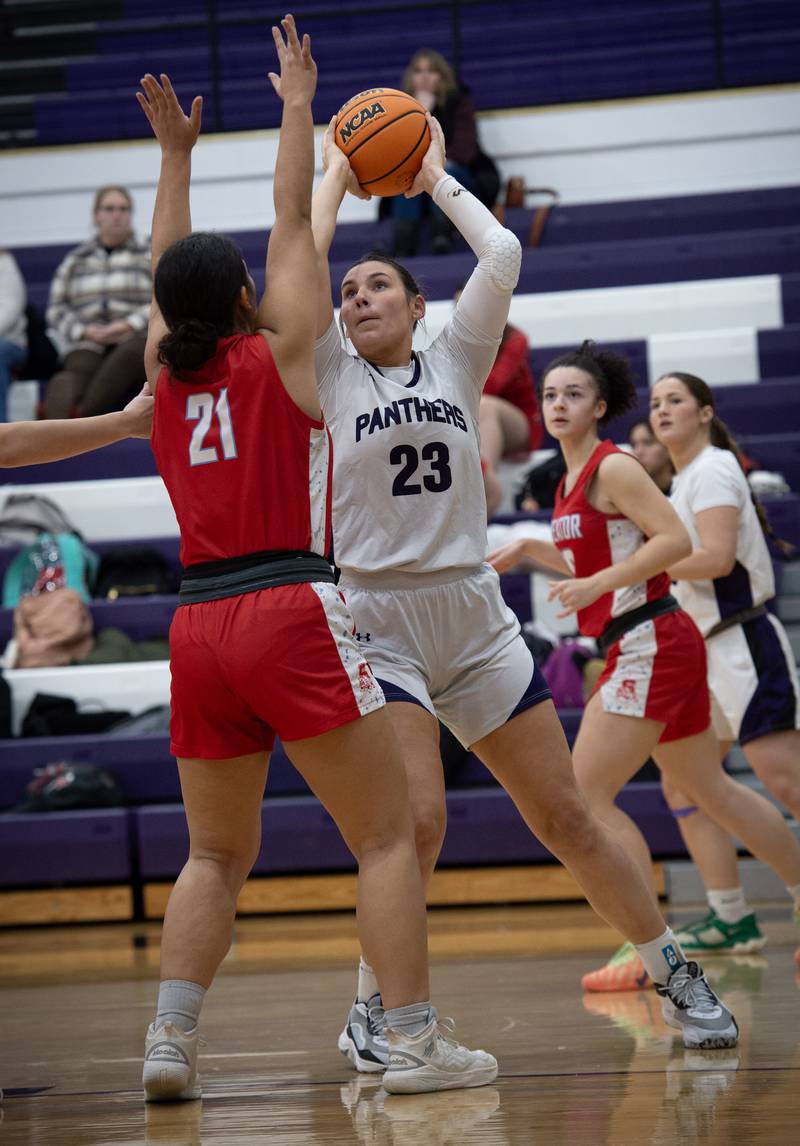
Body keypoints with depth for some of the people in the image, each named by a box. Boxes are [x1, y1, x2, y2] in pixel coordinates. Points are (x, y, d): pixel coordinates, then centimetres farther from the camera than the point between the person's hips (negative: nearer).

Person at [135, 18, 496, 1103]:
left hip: (200, 626, 5)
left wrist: (175, 151, 36)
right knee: (386, 834, 0)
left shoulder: (166, 374, 13)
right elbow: (294, 222, 9)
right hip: (293, 610, -5)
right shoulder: (279, 354, 2)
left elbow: (168, 272, 29)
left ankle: (170, 1035, -2)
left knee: (217, 854, 14)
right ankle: (415, 1041, -7)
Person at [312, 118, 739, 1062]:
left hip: (475, 619, 2)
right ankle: (369, 1013, -3)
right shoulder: (331, 378, 4)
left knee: (566, 819, 5)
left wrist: (436, 178, 9)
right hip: (377, 623, -2)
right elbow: (301, 265, -8)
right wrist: (336, 175, 4)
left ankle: (675, 977, 18)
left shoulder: (455, 363, 8)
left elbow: (503, 256, -3)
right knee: (417, 822, -19)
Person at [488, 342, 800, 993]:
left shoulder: (613, 468, -11)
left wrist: (595, 583, -23)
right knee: (712, 791, 16)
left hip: (651, 645, -10)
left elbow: (676, 541, -20)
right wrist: (529, 550, 18)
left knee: (586, 793, -11)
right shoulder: (572, 482, 16)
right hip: (637, 651, 10)